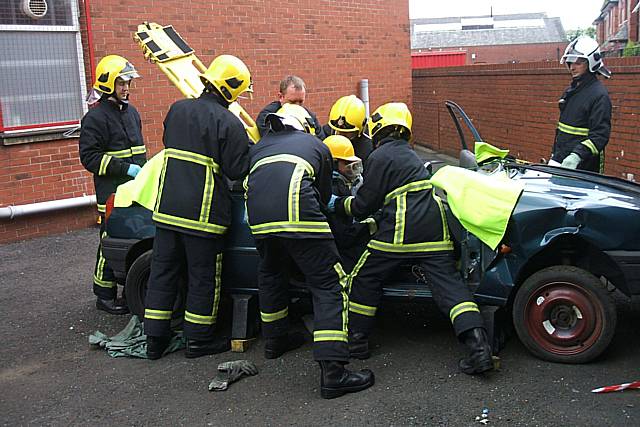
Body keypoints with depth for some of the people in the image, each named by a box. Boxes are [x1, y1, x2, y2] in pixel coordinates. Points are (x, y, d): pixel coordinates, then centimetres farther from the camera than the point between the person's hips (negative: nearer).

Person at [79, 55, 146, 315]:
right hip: (112, 193, -7)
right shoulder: (96, 116, -8)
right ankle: (104, 296, 9)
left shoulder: (131, 112, 17)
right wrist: (125, 168, -19)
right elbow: (89, 157, -13)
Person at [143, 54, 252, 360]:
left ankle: (154, 339, 22)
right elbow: (237, 171, -12)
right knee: (203, 277, 8)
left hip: (167, 208, 6)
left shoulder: (177, 109, 7)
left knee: (162, 271, 14)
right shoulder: (229, 123, -12)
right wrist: (250, 149, 4)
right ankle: (199, 340, 18)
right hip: (203, 214, -6)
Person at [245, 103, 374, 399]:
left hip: (258, 216, 4)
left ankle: (275, 340, 43)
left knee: (270, 273, 30)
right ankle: (333, 372, -9)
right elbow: (324, 193, 29)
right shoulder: (317, 145, 28)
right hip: (298, 212, -4)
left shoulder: (258, 147, 35)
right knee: (329, 286, -1)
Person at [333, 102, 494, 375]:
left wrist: (337, 203, 16)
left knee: (365, 278, 10)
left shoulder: (379, 156, 0)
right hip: (435, 229, 7)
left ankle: (357, 340, 17)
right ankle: (478, 345, -13)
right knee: (448, 282, 1)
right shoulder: (409, 155, 25)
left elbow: (364, 205, 0)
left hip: (401, 230, -7)